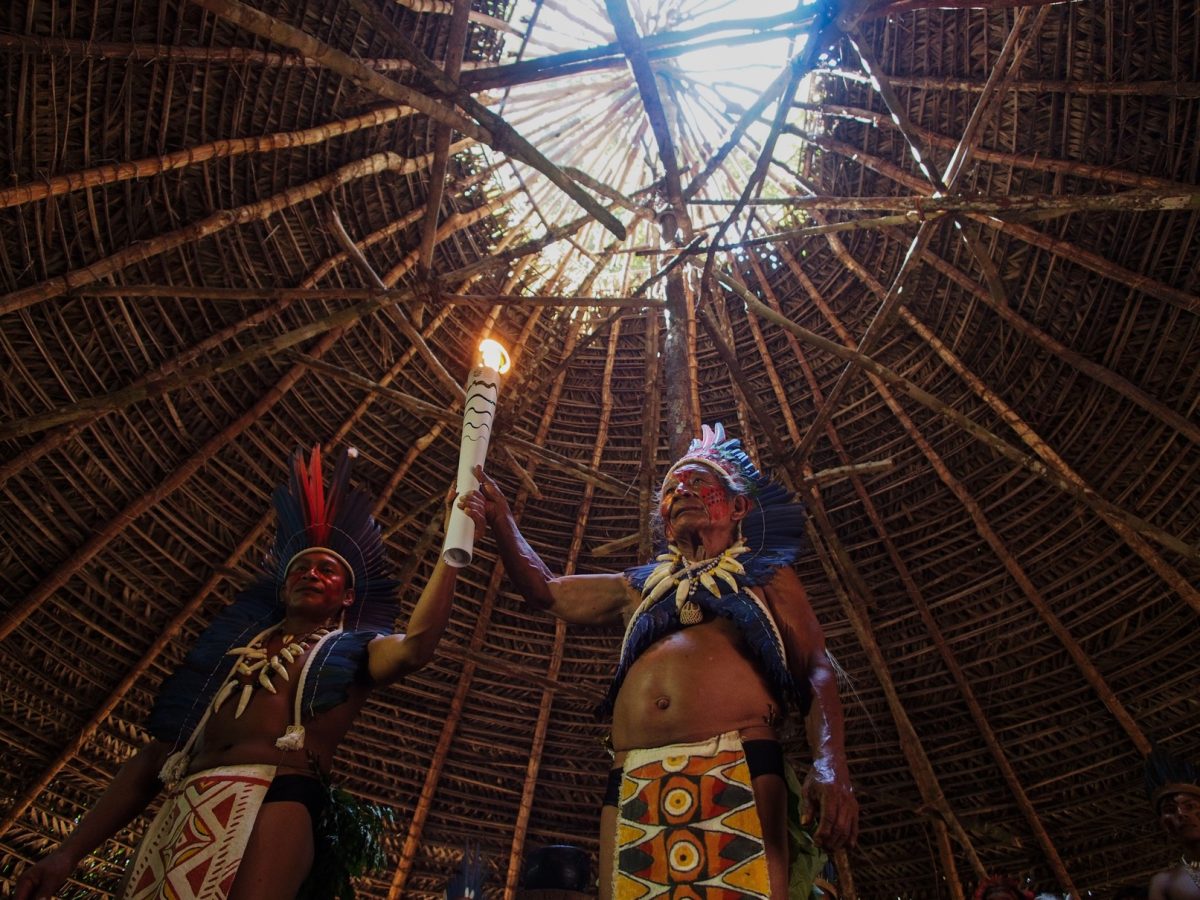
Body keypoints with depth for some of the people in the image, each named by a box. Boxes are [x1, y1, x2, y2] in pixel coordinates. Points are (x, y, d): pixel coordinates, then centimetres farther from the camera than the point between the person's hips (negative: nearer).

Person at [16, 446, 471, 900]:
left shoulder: (351, 650, 16)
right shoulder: (237, 647, 28)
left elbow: (414, 648, -10)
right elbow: (157, 755, 24)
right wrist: (69, 852, 17)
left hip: (278, 800, -5)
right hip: (184, 808, 5)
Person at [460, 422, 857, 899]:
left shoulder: (765, 577, 18)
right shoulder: (640, 587, 30)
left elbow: (817, 671, 7)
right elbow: (548, 591, 34)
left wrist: (830, 763, -12)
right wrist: (502, 522, 20)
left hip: (740, 774, -3)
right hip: (633, 786, 4)